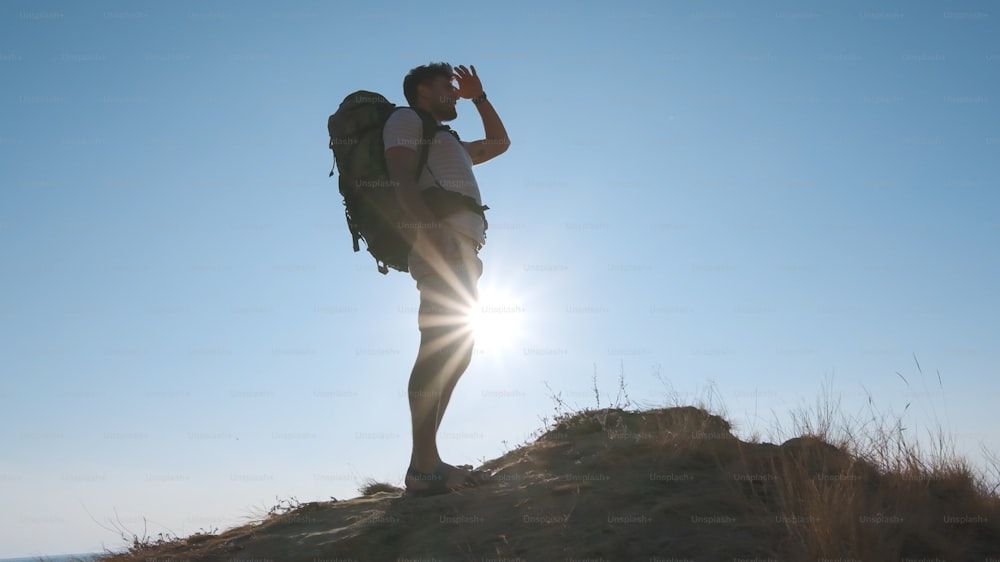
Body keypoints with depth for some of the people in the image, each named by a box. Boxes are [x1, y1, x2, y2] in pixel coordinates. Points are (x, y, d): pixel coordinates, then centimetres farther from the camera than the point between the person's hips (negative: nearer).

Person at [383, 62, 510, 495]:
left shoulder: (449, 142, 37)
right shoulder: (406, 120, 12)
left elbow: (500, 142, 50)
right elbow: (401, 176, -7)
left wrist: (478, 97, 43)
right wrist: (430, 229, -22)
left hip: (460, 252, 10)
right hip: (440, 243, -10)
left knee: (453, 351, 3)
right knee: (442, 347, -20)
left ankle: (427, 460, 4)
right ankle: (423, 466, -24)